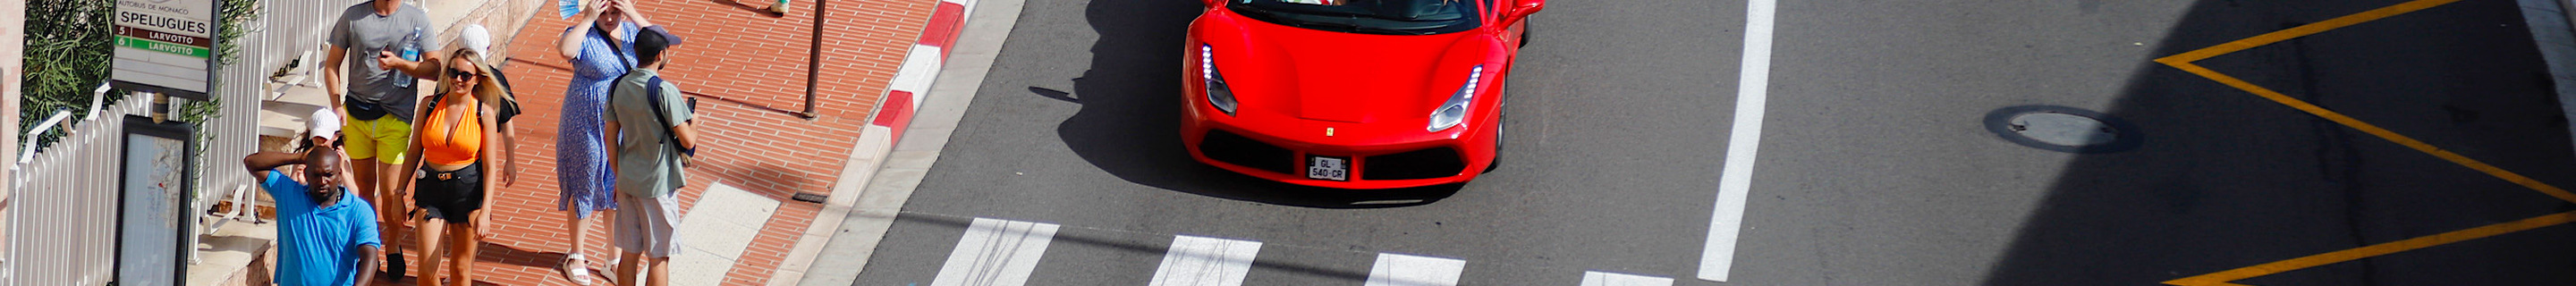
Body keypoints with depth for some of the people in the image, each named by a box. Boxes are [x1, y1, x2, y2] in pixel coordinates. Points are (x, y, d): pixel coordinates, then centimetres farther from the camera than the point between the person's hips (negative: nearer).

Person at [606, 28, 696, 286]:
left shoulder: (619, 87, -1)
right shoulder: (664, 91, -20)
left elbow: (610, 138, 6)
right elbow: (687, 141, -19)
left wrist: (619, 177, 17)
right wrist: (694, 132, 5)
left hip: (627, 183, 6)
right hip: (658, 186, -6)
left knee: (630, 254, 14)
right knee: (659, 257, 4)